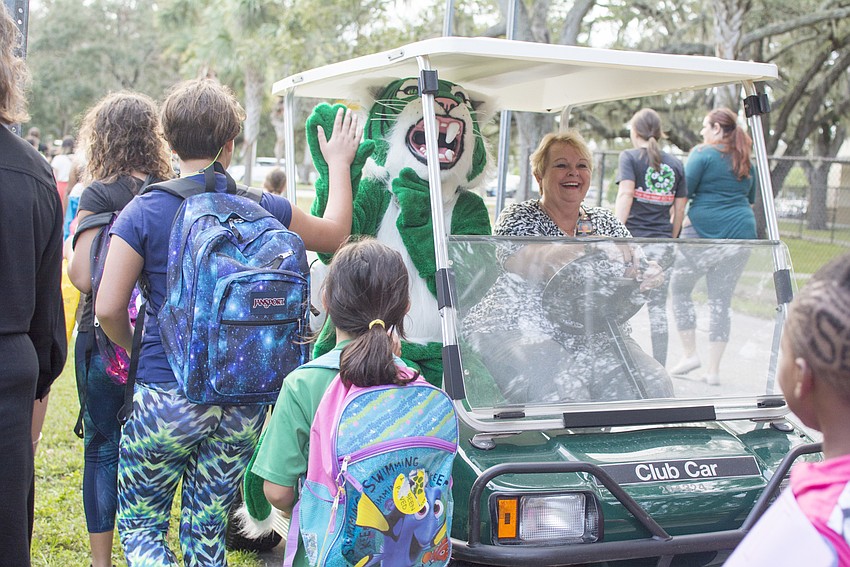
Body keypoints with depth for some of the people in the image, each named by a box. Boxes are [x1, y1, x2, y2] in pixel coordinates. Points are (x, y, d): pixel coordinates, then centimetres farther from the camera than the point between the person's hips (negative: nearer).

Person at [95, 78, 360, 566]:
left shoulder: (144, 212, -10)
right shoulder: (263, 210, -2)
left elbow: (109, 309, -12)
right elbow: (336, 234, 16)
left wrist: (137, 349, 10)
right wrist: (340, 163, 29)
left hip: (165, 398, -3)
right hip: (243, 402, 3)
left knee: (141, 524, 13)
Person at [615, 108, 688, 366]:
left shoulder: (630, 157, 0)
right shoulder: (675, 164, 13)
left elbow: (625, 195, -13)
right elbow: (679, 210, 12)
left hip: (633, 239, -3)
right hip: (662, 244, 4)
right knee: (658, 306, 5)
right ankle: (659, 367, 6)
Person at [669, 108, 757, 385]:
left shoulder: (703, 154, -5)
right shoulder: (746, 161, 14)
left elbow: (682, 193, -10)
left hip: (705, 234, -5)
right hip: (741, 234, 6)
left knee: (680, 289, 12)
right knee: (722, 300, 8)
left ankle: (689, 353, 8)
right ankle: (714, 369, 8)